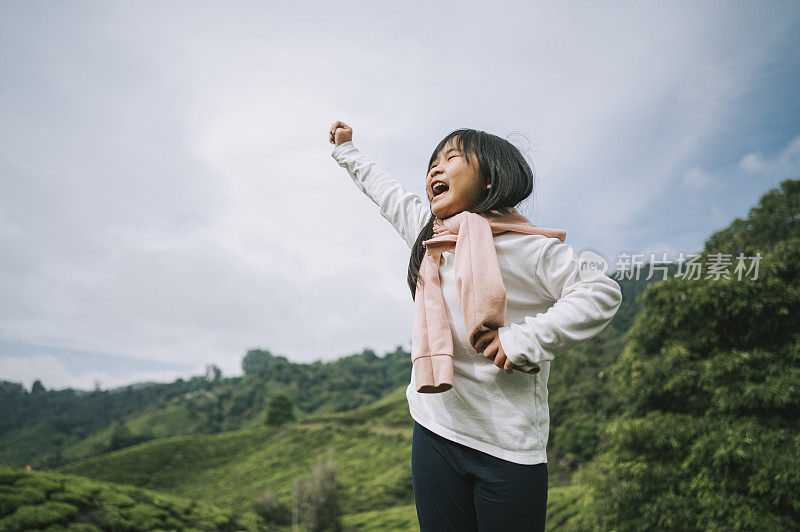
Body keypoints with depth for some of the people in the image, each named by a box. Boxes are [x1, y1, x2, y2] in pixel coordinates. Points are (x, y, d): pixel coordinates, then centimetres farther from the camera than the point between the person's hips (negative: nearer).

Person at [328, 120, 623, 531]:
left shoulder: (524, 245, -9)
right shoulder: (429, 233, 9)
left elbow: (601, 293, -13)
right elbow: (384, 191, 26)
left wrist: (523, 341, -19)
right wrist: (345, 150, 41)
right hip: (434, 432, 5)